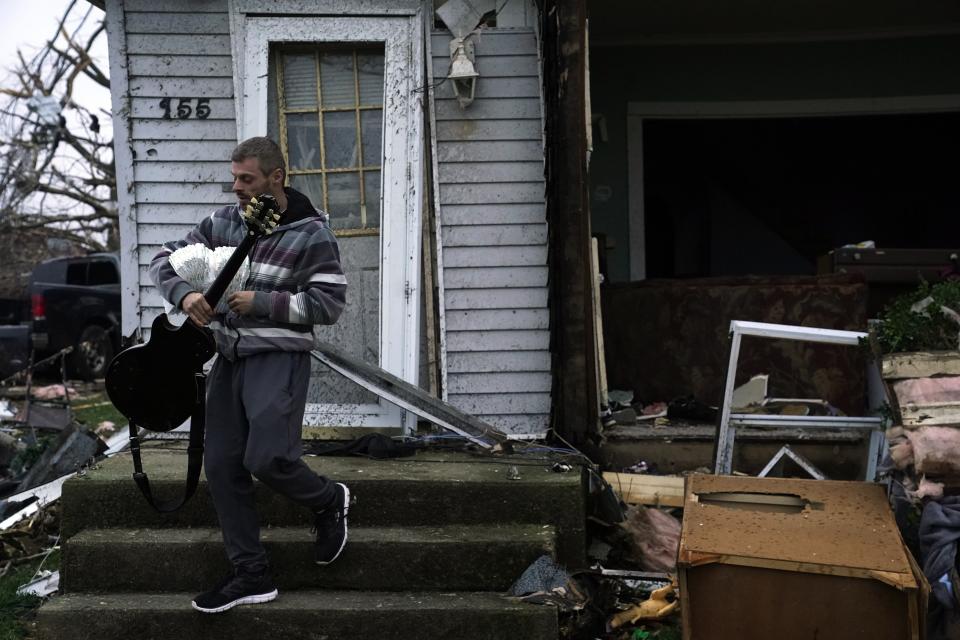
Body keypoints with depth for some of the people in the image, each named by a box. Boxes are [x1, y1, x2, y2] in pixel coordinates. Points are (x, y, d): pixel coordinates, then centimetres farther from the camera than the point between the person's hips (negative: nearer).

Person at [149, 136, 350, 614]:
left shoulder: (312, 234, -7)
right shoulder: (222, 222, 8)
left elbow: (328, 304, -11)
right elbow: (166, 259, 10)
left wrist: (260, 302, -16)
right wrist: (185, 293, -12)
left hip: (279, 359, -6)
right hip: (228, 358, 6)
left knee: (268, 459, -18)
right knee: (222, 467, 3)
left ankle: (328, 501, 16)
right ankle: (251, 574, 14)